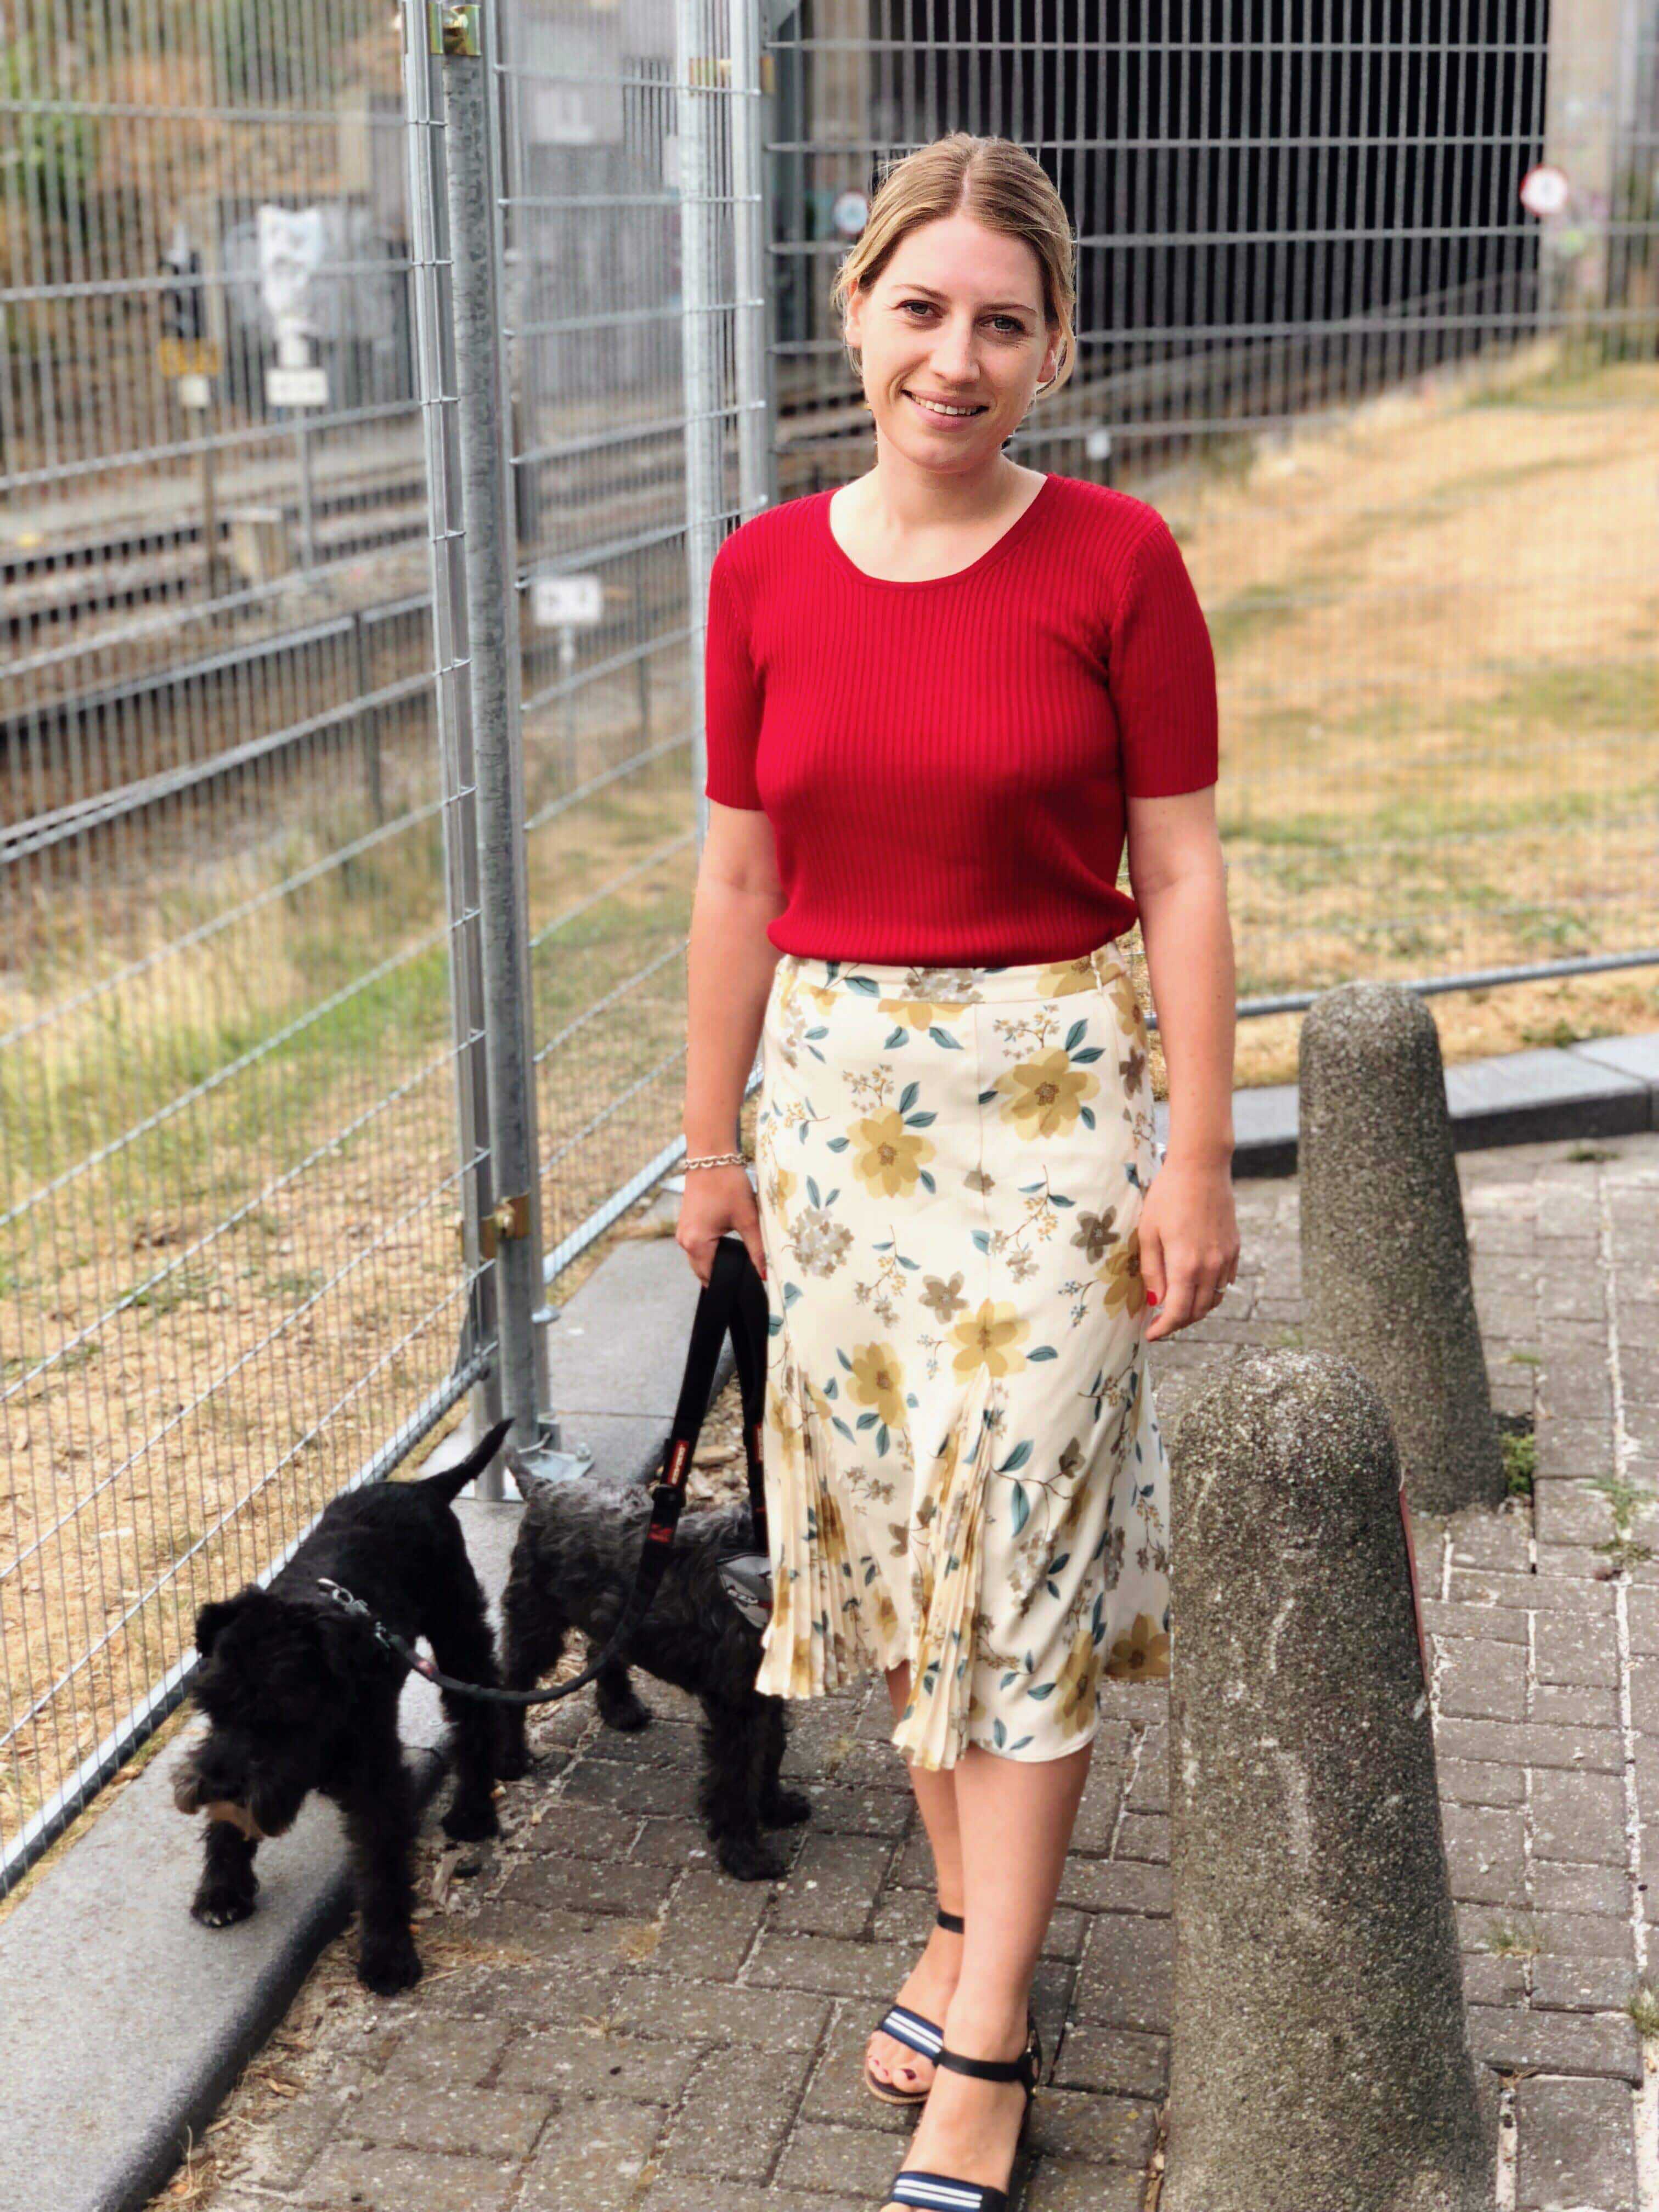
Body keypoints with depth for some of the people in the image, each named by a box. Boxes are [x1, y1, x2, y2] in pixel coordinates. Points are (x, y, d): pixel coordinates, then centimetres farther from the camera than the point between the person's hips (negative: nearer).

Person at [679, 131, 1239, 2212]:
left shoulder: (1117, 560, -8)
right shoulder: (765, 573, 1)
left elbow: (1180, 872, -7)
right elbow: (740, 878, 7)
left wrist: (1197, 1159, -9)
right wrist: (710, 1139, 9)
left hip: (1051, 1092, -3)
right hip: (837, 1093, 4)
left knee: (1021, 1538, -2)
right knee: (889, 1520, 12)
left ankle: (986, 2039, 11)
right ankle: (967, 1921, 33)